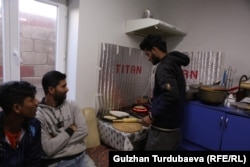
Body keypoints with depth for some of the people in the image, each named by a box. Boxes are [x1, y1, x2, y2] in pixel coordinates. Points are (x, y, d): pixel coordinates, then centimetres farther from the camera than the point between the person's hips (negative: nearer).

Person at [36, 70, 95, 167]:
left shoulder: (72, 105, 4)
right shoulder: (38, 115, -8)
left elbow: (83, 130, -5)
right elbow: (49, 149, -13)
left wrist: (57, 141, -10)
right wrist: (70, 130, -8)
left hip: (80, 156, 4)